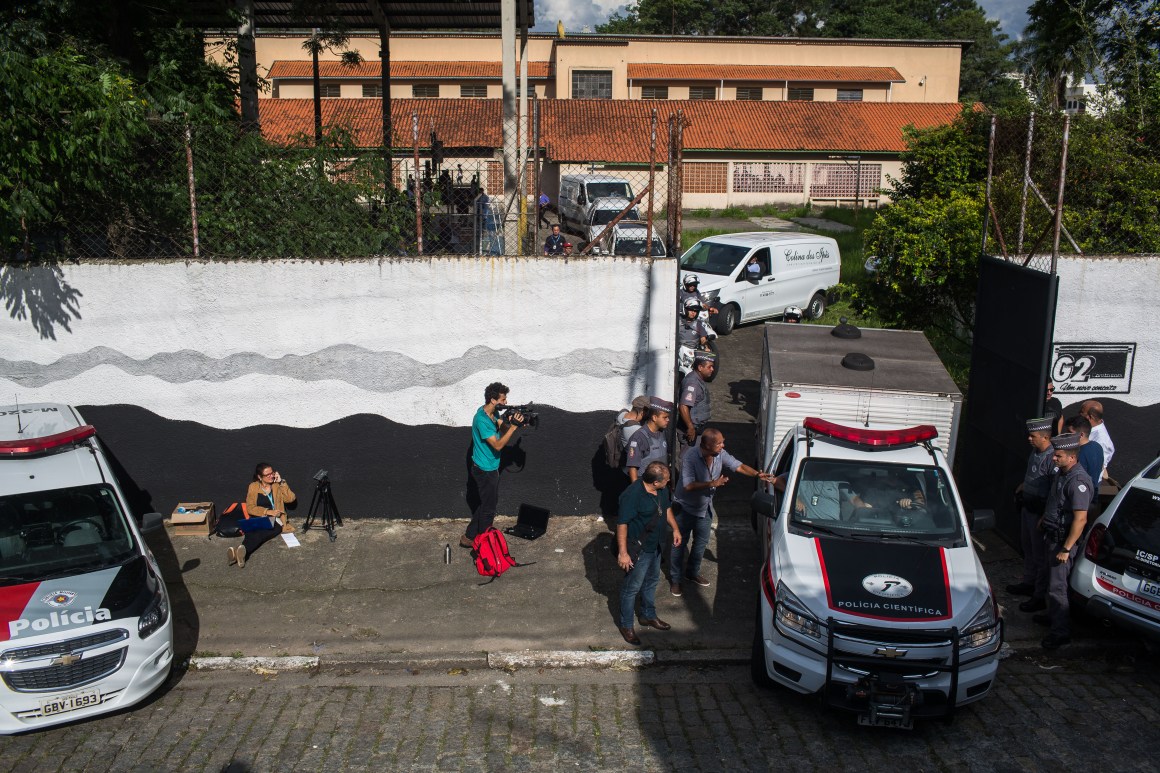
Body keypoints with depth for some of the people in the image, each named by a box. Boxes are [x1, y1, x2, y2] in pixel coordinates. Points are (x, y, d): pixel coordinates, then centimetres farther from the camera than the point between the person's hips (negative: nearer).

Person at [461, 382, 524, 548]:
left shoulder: (491, 412, 1)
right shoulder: (482, 420, -28)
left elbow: (501, 428, 9)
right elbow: (498, 445, -27)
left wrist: (509, 422, -12)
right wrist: (513, 427, -30)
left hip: (489, 468, 10)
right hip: (485, 470, -10)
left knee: (488, 503, 21)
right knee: (488, 508, 5)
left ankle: (470, 536, 31)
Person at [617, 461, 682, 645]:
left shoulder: (662, 490, -7)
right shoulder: (632, 495, -31)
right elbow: (622, 524, -28)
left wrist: (675, 529, 9)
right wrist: (622, 553, -27)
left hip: (655, 545, 8)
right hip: (638, 549, -8)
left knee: (651, 581, 24)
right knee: (632, 587, 7)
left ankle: (648, 616, 44)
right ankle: (626, 625, 24)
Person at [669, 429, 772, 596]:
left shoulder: (721, 455, -13)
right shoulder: (690, 459, -30)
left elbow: (739, 466, -6)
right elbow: (688, 486, -34)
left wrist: (757, 474, -21)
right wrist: (712, 483, -37)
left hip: (705, 508, 6)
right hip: (685, 508, -6)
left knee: (701, 542, 20)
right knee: (680, 544, 4)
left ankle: (692, 572, 40)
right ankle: (675, 579, 18)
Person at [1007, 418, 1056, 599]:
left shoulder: (1052, 458, -24)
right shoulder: (1035, 452, 4)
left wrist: (1045, 517, -23)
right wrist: (1022, 486, 8)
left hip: (1039, 512, -9)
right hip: (1027, 507, 9)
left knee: (1040, 554, 1)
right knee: (1027, 548, 23)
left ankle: (1041, 596, 10)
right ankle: (1028, 582, 39)